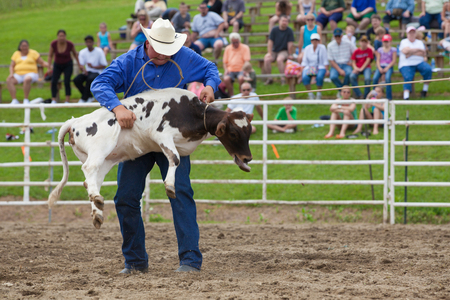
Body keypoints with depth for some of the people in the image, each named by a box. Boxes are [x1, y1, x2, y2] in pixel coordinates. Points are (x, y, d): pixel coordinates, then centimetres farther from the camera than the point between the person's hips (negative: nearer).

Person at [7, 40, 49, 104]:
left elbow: (43, 63, 5)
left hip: (30, 74, -4)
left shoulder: (33, 53, 7)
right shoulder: (16, 54, 16)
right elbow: (12, 66, 14)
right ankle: (14, 100, -31)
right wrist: (11, 74, -6)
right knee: (9, 80, -28)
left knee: (27, 79, -41)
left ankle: (26, 100, -33)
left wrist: (48, 65, -16)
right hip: (18, 75, 4)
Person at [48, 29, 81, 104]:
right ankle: (53, 100, -5)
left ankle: (67, 101, -6)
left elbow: (75, 54, 0)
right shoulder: (53, 44, -19)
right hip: (57, 65, 2)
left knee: (67, 82, -14)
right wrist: (49, 67, -11)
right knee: (54, 82, -13)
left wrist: (79, 64, 3)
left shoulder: (70, 45, -20)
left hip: (68, 65, -2)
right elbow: (50, 56, -6)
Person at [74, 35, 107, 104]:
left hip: (96, 72, -4)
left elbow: (104, 65, -6)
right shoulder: (82, 52, 6)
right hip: (87, 72, 4)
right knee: (76, 80, -24)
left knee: (90, 79, -38)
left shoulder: (99, 51, -4)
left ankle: (84, 99, -25)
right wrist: (83, 69, -26)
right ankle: (89, 97, -6)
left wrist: (93, 66, -22)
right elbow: (81, 65, -1)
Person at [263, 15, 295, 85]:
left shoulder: (289, 31, -7)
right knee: (267, 59, -27)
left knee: (279, 59, -36)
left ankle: (283, 79, -28)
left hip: (284, 51, -3)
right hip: (274, 51, 3)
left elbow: (290, 44, -6)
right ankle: (269, 79, -15)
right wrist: (269, 53, -9)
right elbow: (270, 42, -1)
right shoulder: (274, 30, -1)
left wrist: (290, 55, -7)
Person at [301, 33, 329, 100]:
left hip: (320, 67, -2)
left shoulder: (322, 48, -2)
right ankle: (310, 94, -14)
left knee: (319, 77, -37)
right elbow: (304, 62, 6)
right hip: (309, 67, 2)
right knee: (305, 77, -32)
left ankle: (319, 94, -13)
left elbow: (325, 61, -1)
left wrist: (327, 70, -12)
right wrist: (301, 71, -6)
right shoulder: (307, 48, 4)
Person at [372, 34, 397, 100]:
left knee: (387, 78, -33)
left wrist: (387, 67, -12)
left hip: (389, 67, -3)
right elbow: (378, 60, 11)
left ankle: (389, 97, -27)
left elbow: (394, 60, 1)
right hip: (381, 66, 3)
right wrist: (379, 68, -8)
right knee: (375, 78, -26)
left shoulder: (393, 49, 8)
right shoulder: (380, 50, 16)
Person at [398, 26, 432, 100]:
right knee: (408, 77, -32)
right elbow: (405, 51, -12)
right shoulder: (403, 42, 9)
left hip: (419, 63, 3)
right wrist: (418, 49, -3)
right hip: (406, 64, -3)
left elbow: (423, 54, 0)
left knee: (428, 69, -27)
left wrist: (411, 53, -10)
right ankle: (406, 97, -43)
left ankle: (425, 90, -16)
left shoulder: (420, 42, 18)